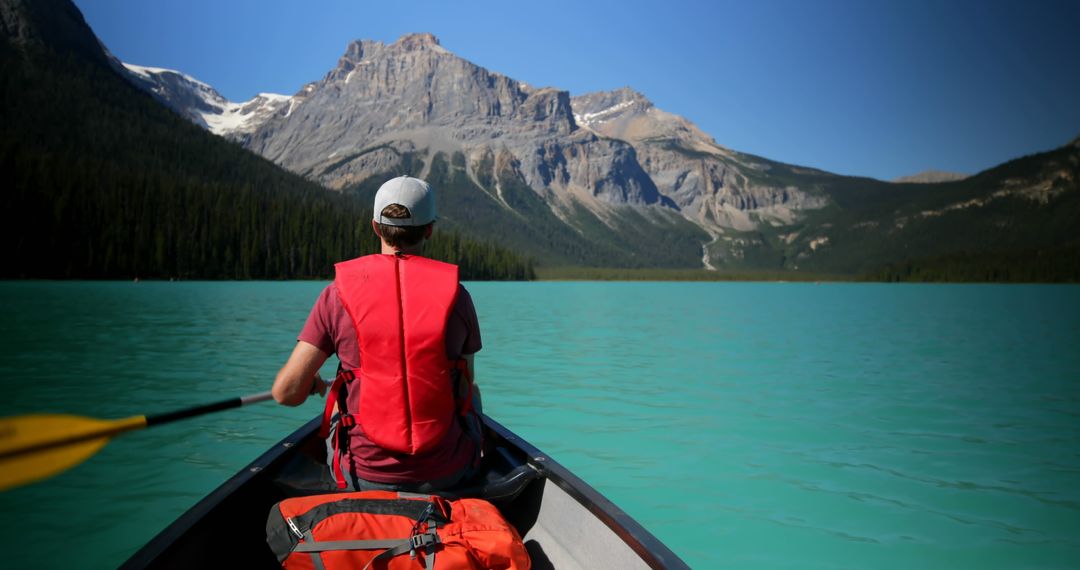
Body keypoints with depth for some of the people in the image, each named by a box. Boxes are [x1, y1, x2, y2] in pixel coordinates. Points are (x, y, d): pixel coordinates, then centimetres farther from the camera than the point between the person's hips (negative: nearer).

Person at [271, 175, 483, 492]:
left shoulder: (340, 291, -8)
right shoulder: (456, 293, -6)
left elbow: (287, 392, -9)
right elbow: (463, 391, 3)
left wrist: (312, 384, 16)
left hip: (363, 475, 1)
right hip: (447, 474, 0)